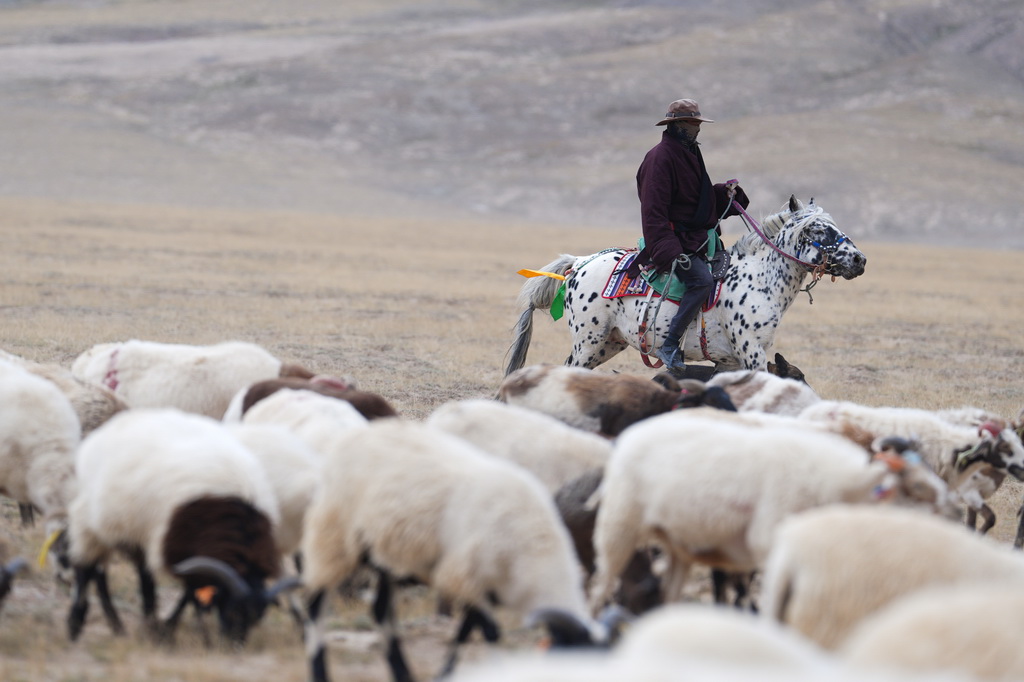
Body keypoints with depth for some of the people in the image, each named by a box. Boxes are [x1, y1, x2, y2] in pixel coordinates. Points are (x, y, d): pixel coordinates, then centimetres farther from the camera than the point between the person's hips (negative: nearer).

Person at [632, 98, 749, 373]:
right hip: (674, 240, -10)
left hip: (696, 239, 10)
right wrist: (667, 251, -28)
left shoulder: (689, 154, 19)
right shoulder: (661, 157, -13)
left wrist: (725, 193, 9)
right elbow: (653, 211, -20)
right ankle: (669, 345, -27)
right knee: (703, 279, -29)